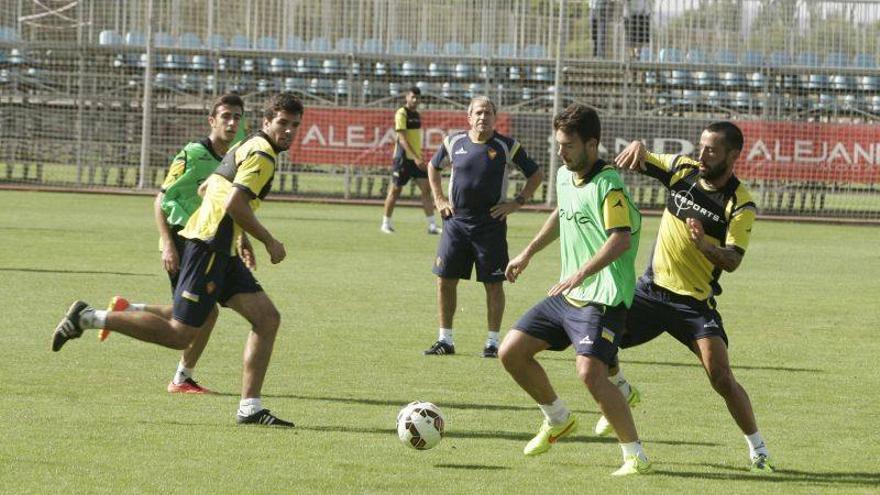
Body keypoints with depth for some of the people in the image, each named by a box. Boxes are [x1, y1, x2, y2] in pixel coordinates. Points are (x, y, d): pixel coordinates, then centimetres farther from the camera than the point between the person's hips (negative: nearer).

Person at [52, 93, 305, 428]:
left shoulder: (249, 147, 20)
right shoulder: (261, 154, -11)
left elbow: (207, 188, 29)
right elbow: (234, 204, -22)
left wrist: (240, 238, 30)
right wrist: (269, 242, -11)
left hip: (222, 251, 10)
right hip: (209, 248, -10)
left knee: (267, 318, 3)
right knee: (179, 335, -10)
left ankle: (250, 408, 1)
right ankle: (88, 318, -5)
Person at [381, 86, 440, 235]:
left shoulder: (417, 115, 12)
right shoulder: (401, 114, -12)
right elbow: (402, 139, -20)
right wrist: (416, 158, -27)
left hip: (416, 159, 7)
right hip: (403, 158, -7)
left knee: (426, 189, -2)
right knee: (395, 191, 2)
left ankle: (432, 225, -3)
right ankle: (386, 223, 15)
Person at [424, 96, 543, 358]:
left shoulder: (507, 146, -3)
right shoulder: (454, 142, 4)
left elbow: (536, 175, 5)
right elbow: (433, 167, 22)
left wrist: (517, 203, -3)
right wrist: (439, 199, 12)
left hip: (491, 225, -2)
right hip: (456, 221, 2)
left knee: (494, 285, 0)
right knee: (445, 279, 1)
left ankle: (492, 342, 9)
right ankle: (445, 340, 11)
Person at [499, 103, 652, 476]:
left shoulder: (608, 185, -18)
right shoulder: (565, 177, 9)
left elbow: (621, 239, -30)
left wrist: (582, 274, -40)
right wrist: (528, 253, 33)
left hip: (602, 298, -9)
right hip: (567, 294, 9)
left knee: (589, 371, -25)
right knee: (511, 352, 7)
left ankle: (636, 456, -16)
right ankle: (558, 420, 29)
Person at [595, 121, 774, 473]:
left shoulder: (740, 205, -13)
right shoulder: (682, 170, -1)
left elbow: (733, 261, -22)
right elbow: (635, 162, 7)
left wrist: (705, 244, -42)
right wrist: (637, 147, -17)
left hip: (696, 302, -4)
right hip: (650, 290, 4)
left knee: (722, 378, -15)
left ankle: (758, 450, 2)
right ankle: (622, 392, 30)